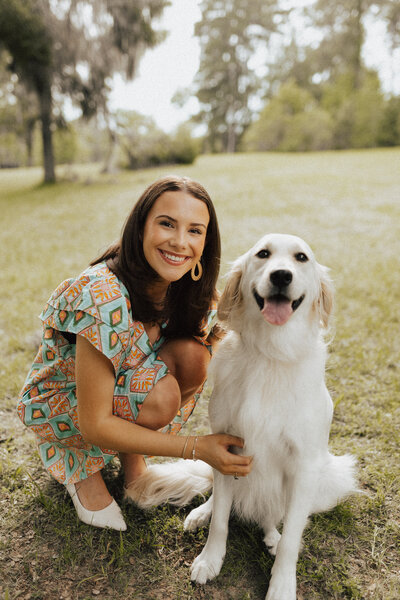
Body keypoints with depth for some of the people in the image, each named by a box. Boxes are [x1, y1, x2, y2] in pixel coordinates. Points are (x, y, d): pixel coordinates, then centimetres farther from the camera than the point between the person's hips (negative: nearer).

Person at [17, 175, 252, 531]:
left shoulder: (188, 289, -15)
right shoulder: (103, 299, -36)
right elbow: (95, 426, -32)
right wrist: (195, 448, -32)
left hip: (124, 382, 5)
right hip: (59, 400, -5)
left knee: (191, 354, -22)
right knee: (161, 395, -32)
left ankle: (131, 454, 3)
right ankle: (80, 465, 0)